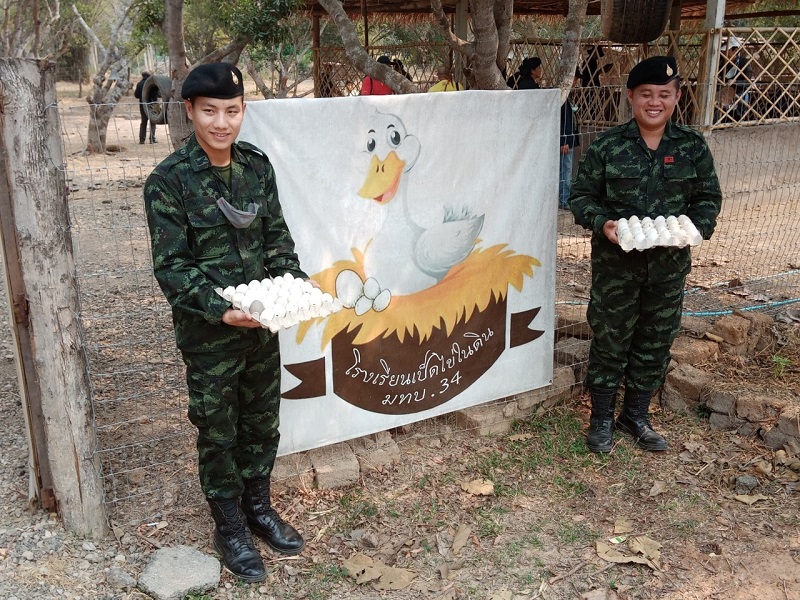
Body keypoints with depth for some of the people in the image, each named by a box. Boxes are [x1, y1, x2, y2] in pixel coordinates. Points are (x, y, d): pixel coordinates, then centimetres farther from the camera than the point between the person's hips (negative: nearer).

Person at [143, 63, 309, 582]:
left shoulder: (257, 164, 1)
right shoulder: (169, 181, -14)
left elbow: (276, 236, 7)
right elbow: (172, 266, -14)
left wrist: (298, 282, -9)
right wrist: (220, 309, -26)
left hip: (262, 324, 5)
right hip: (209, 334, -4)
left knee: (263, 422, 18)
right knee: (218, 432, 11)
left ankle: (258, 506, 41)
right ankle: (230, 527, 31)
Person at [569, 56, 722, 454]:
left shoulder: (693, 147, 2)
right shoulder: (607, 146, -5)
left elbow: (709, 197, 7)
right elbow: (581, 196, -2)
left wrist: (696, 227, -12)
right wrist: (602, 223, -20)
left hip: (669, 265, 3)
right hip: (616, 262, -3)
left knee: (656, 341, 13)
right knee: (610, 339, 6)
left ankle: (636, 416, 32)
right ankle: (602, 419, 24)